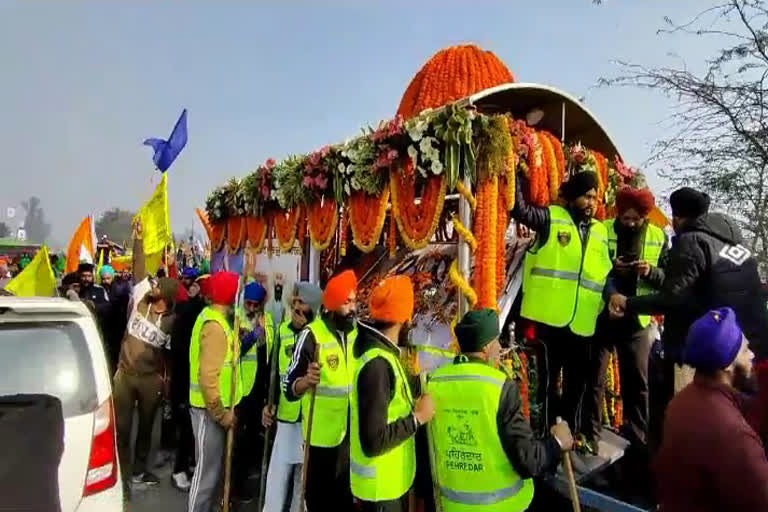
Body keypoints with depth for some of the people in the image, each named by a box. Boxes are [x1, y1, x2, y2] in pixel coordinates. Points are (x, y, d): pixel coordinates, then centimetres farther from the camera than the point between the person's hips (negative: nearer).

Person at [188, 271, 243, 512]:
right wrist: (221, 413, -19)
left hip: (213, 406, 10)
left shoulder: (213, 316, 8)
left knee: (212, 468, 21)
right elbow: (208, 376, -27)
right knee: (208, 471, 3)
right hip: (209, 409, -10)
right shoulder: (215, 326, -22)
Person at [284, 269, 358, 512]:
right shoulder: (311, 335, -18)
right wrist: (307, 380, -36)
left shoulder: (359, 331, -1)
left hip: (353, 432, 5)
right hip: (321, 435, -5)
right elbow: (290, 389, -17)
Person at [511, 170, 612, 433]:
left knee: (577, 381, 16)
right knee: (549, 376, 5)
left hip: (582, 321, 5)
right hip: (550, 316, -5)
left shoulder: (600, 232, 14)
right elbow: (519, 209, -15)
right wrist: (518, 174, -21)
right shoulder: (552, 217, 0)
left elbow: (606, 274, 20)